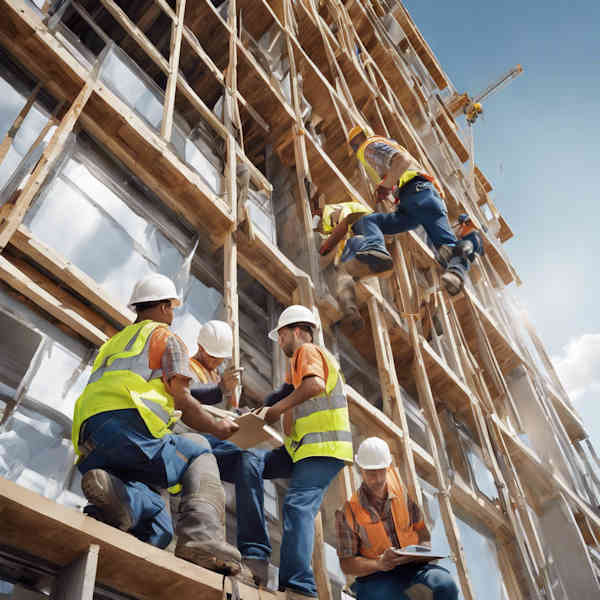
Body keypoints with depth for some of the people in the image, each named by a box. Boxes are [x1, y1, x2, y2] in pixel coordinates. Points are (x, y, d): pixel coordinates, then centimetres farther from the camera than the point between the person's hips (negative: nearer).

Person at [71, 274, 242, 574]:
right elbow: (182, 402, 4)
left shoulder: (112, 343, 36)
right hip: (129, 428, -7)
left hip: (89, 444, 7)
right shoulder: (166, 337, 13)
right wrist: (218, 428, 21)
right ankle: (202, 535, -15)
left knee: (158, 530, 7)